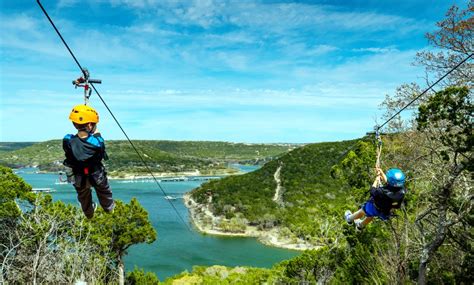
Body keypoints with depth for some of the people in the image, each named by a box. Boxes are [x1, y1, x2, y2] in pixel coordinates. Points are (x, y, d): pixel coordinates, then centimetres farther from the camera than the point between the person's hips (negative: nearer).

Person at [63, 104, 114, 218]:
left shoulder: (67, 141, -30)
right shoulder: (97, 142, -32)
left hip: (78, 178, 2)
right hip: (97, 176, -2)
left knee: (83, 196, 33)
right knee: (104, 192, 32)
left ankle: (89, 213, 61)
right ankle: (109, 207, 58)